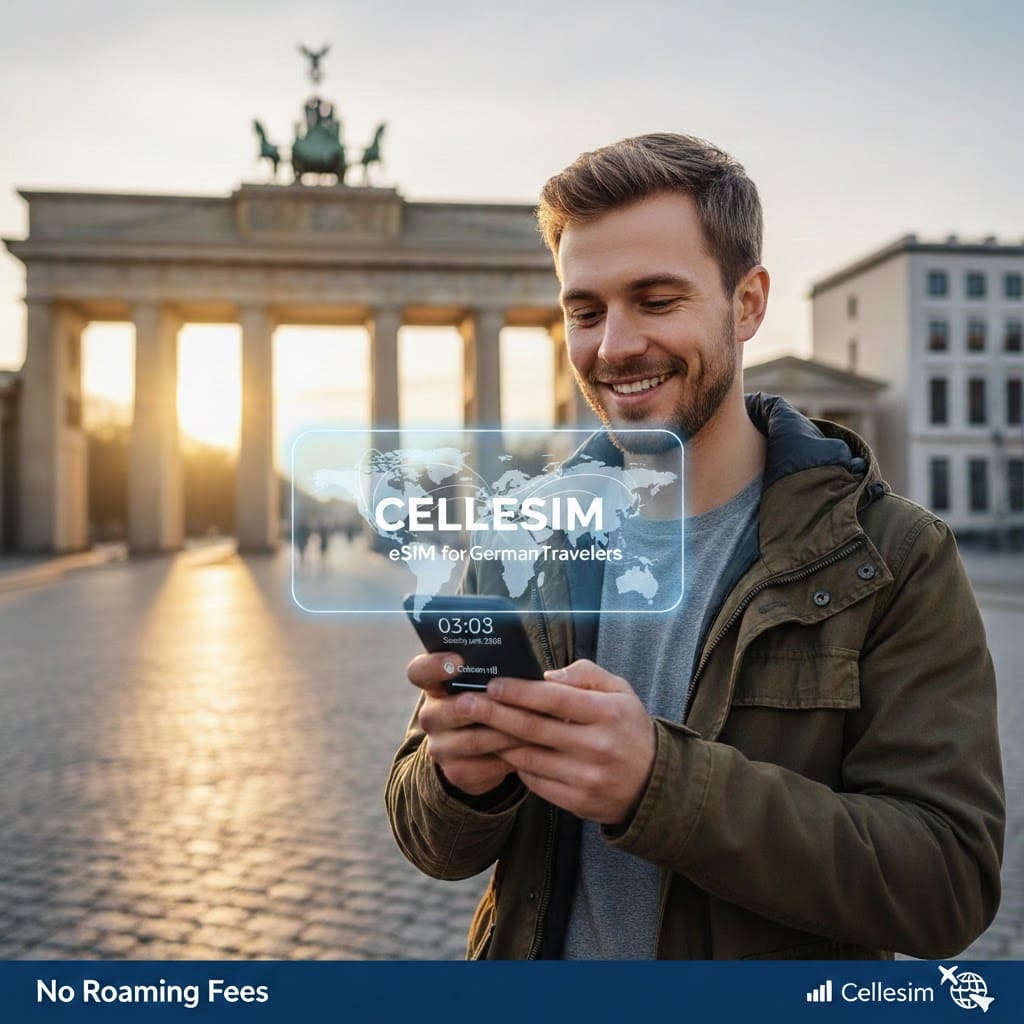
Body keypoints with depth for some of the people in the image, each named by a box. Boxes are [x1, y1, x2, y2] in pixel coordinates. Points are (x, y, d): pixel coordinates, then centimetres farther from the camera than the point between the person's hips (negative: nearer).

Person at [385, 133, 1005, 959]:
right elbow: (435, 845, -4)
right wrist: (460, 779, -27)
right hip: (536, 955, 3)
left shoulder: (896, 561, -16)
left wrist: (660, 782, -34)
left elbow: (950, 882, -22)